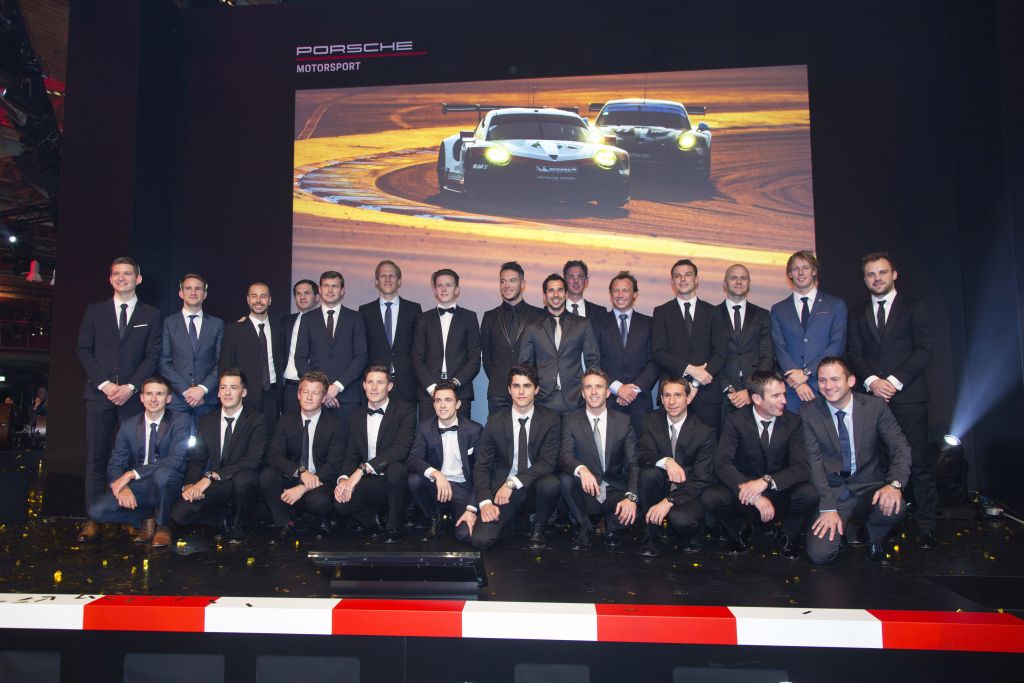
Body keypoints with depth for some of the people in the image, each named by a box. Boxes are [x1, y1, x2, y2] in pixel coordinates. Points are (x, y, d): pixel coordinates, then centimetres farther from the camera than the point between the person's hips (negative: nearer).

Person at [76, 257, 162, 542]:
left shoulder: (151, 315, 10)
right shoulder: (94, 311, 13)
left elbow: (153, 355, 2)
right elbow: (84, 350, 6)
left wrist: (131, 387, -9)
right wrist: (104, 384, -7)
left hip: (134, 396, -1)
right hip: (99, 394, 1)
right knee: (96, 457, -1)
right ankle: (93, 519, 2)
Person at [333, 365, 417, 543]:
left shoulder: (405, 411, -6)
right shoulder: (356, 418, 12)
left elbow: (401, 449, -21)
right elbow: (351, 457, 9)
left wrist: (363, 469, -29)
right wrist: (343, 479, -14)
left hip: (395, 480, -3)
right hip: (369, 483, 3)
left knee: (395, 469, -38)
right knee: (341, 503, -25)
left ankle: (393, 528, -14)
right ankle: (373, 519, 9)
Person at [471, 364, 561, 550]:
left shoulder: (550, 420, -3)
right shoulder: (495, 421, 0)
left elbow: (548, 462, -13)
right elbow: (482, 466, 0)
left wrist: (513, 482, -23)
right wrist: (485, 501, -16)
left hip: (536, 488, 0)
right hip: (503, 492, 0)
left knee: (550, 483, -35)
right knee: (480, 540, -21)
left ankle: (538, 527, -3)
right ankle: (509, 521, 14)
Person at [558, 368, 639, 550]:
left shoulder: (623, 421, 1)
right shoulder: (570, 420, -1)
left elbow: (632, 463, -6)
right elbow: (564, 455, -16)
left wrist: (630, 496, -25)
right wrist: (581, 469, -40)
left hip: (614, 494, 0)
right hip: (585, 493, 0)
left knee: (634, 509, -31)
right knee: (565, 479, -31)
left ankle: (613, 527, 6)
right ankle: (584, 527, -5)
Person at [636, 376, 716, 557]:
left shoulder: (704, 432, -12)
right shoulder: (652, 420, -2)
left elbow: (701, 480, -15)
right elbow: (643, 454, -12)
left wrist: (669, 501, -27)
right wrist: (666, 461, -35)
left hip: (688, 493, -3)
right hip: (661, 488, 3)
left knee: (680, 519, -34)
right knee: (649, 473, -30)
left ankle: (694, 538, 5)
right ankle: (651, 537, -14)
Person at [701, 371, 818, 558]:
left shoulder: (792, 422, -5)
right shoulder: (735, 420, -10)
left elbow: (801, 467, -15)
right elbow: (722, 463, -20)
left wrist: (766, 481, -33)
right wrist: (755, 497, -33)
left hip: (780, 492, 1)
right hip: (744, 490, -1)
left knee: (809, 493, -30)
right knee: (710, 497, -29)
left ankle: (788, 537, 3)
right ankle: (740, 531, 5)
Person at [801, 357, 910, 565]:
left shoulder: (875, 406, -1)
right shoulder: (809, 412, -3)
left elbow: (900, 447, -6)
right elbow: (814, 460, -7)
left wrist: (894, 484, -26)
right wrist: (828, 508, -16)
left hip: (870, 489, 1)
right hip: (832, 492, -1)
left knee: (895, 508, -33)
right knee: (820, 555, -20)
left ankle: (875, 544, 3)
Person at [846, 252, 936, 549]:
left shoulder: (914, 307, 8)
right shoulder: (857, 313, 17)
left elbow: (924, 349, -1)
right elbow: (854, 352, 8)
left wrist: (895, 381, -11)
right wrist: (872, 380, -9)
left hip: (908, 395, -2)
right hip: (871, 395, 2)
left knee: (918, 462, -2)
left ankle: (925, 527, 4)